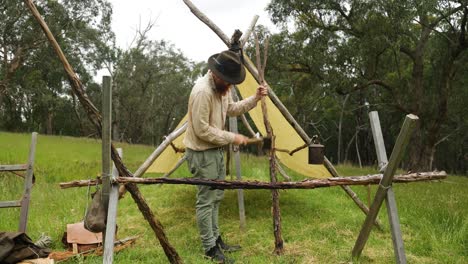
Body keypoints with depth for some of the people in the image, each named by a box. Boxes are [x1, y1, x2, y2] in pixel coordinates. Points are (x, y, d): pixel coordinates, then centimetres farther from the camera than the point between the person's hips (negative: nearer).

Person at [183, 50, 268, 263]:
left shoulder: (222, 87, 3)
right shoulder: (202, 91, -26)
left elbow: (232, 109, 18)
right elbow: (202, 130, -25)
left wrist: (255, 98, 4)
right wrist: (232, 138, -18)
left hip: (216, 150, 10)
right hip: (202, 153, -9)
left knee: (216, 197, 16)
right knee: (206, 201, -1)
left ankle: (215, 238, 29)